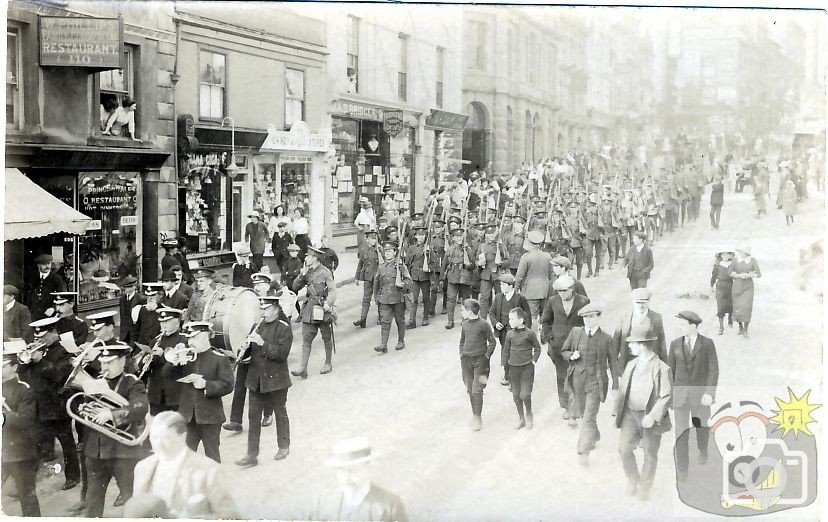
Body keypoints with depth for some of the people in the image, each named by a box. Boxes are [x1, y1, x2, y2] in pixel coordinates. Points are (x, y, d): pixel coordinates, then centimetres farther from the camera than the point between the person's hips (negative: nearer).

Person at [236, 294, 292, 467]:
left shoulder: (283, 328, -11)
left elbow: (282, 352, -23)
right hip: (256, 380, 5)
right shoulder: (260, 325, 7)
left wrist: (263, 343, -31)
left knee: (280, 413, 13)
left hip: (276, 380, -5)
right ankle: (252, 455, 8)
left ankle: (284, 447, 32)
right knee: (254, 416, 4)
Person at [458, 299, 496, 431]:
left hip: (480, 360, -6)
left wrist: (486, 356, -9)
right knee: (469, 390, 9)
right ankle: (474, 414, 22)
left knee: (477, 390, -9)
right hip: (466, 360, 6)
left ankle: (478, 418, -1)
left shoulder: (483, 325, -11)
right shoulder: (465, 324, 6)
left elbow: (492, 342, -4)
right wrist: (461, 354, 10)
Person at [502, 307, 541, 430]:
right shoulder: (510, 334, 2)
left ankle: (529, 414, 18)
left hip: (527, 367, -4)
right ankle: (521, 419, 24)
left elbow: (537, 348, 4)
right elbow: (506, 350, 11)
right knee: (516, 395, 8)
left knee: (525, 394, -10)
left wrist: (534, 360, -4)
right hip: (513, 368, 4)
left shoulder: (529, 333, -9)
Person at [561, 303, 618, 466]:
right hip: (577, 380, 4)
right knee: (583, 413, 19)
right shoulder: (575, 332, -1)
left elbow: (612, 362, 1)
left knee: (589, 417, -10)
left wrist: (615, 385, 3)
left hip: (595, 381, -4)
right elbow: (563, 351, 11)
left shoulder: (606, 338, -7)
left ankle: (584, 452, -9)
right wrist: (571, 356, -12)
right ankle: (594, 436, 45)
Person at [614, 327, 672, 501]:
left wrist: (653, 416, -22)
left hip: (651, 417, -4)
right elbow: (622, 389, 15)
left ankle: (644, 488, 24)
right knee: (624, 448, -8)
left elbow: (667, 397, -13)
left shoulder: (661, 368, -12)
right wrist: (618, 411, 7)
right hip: (631, 415, 4)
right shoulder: (631, 365, 7)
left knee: (650, 454, 7)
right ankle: (632, 480, 14)